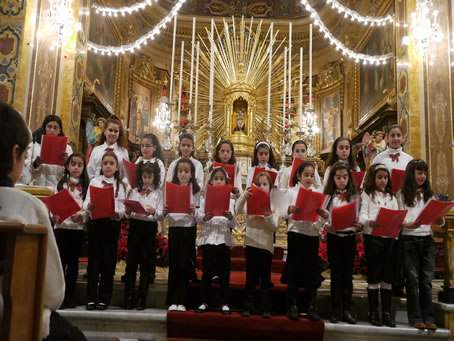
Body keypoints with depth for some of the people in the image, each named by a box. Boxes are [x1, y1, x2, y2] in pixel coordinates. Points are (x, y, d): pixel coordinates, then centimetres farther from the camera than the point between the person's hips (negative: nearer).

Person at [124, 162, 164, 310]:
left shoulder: (158, 193, 5)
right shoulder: (135, 191, 11)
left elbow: (161, 216, -3)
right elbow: (129, 213, 8)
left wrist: (153, 212, -23)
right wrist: (128, 211, -14)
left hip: (150, 227, -1)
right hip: (135, 226, 2)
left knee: (145, 263, 2)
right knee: (131, 262, 1)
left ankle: (141, 299, 9)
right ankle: (128, 299, 9)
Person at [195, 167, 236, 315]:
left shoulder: (230, 200, 4)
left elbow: (233, 224, -2)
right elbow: (198, 218, -3)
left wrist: (230, 217, -24)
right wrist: (204, 218, -25)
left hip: (224, 238, 0)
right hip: (208, 237, 0)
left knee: (224, 272, 4)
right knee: (207, 271, 5)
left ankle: (224, 303, 15)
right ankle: (204, 302, 17)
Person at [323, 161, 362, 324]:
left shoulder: (354, 196, 7)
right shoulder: (329, 196, 4)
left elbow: (358, 218, 4)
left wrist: (358, 225, -17)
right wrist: (327, 226, -20)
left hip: (350, 237, 1)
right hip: (333, 237, -1)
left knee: (348, 274, 4)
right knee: (336, 274, 4)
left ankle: (346, 310, 12)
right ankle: (336, 310, 10)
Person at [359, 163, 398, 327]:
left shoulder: (391, 196, 19)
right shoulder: (367, 194, 5)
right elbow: (362, 215, -7)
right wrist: (370, 222, -28)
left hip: (389, 237, 4)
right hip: (372, 236, -4)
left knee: (387, 275, 6)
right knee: (374, 275, 0)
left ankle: (387, 312, 12)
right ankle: (373, 312, 7)